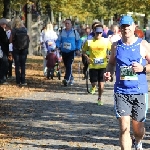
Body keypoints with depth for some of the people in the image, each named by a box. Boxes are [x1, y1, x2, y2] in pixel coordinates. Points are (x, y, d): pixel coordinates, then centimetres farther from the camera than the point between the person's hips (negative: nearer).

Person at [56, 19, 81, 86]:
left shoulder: (74, 32, 1)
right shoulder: (62, 32, 6)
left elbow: (78, 41, 8)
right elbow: (58, 40, 11)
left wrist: (78, 49, -2)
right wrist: (57, 46, -8)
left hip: (71, 51, -4)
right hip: (64, 51, 4)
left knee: (69, 65, -18)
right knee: (66, 66, 11)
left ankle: (66, 79, -25)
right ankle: (71, 77, 30)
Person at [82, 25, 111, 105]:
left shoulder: (106, 41, -1)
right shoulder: (89, 42, -3)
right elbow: (83, 51, 8)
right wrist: (87, 57, -9)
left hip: (103, 65, 0)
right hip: (93, 65, 0)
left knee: (101, 83, -2)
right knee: (93, 82, 1)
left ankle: (99, 98, 18)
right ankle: (93, 87, 39)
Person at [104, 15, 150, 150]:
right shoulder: (116, 46, 6)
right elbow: (111, 63, 18)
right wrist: (108, 73, -2)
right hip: (121, 92, 1)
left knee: (138, 128, 13)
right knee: (124, 128, -11)